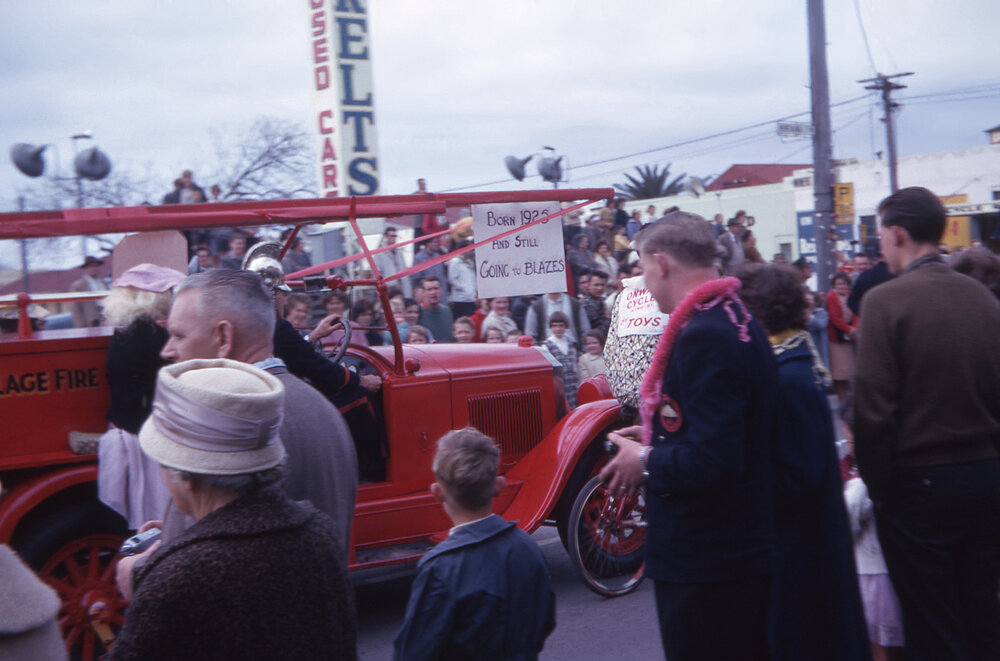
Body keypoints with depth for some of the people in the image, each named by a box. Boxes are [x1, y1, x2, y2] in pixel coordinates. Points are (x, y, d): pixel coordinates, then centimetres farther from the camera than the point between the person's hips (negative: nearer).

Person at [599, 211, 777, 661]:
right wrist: (657, 439, 12)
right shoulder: (739, 322, 7)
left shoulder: (702, 337, -23)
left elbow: (712, 460, -29)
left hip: (703, 563, -10)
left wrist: (646, 462, -13)